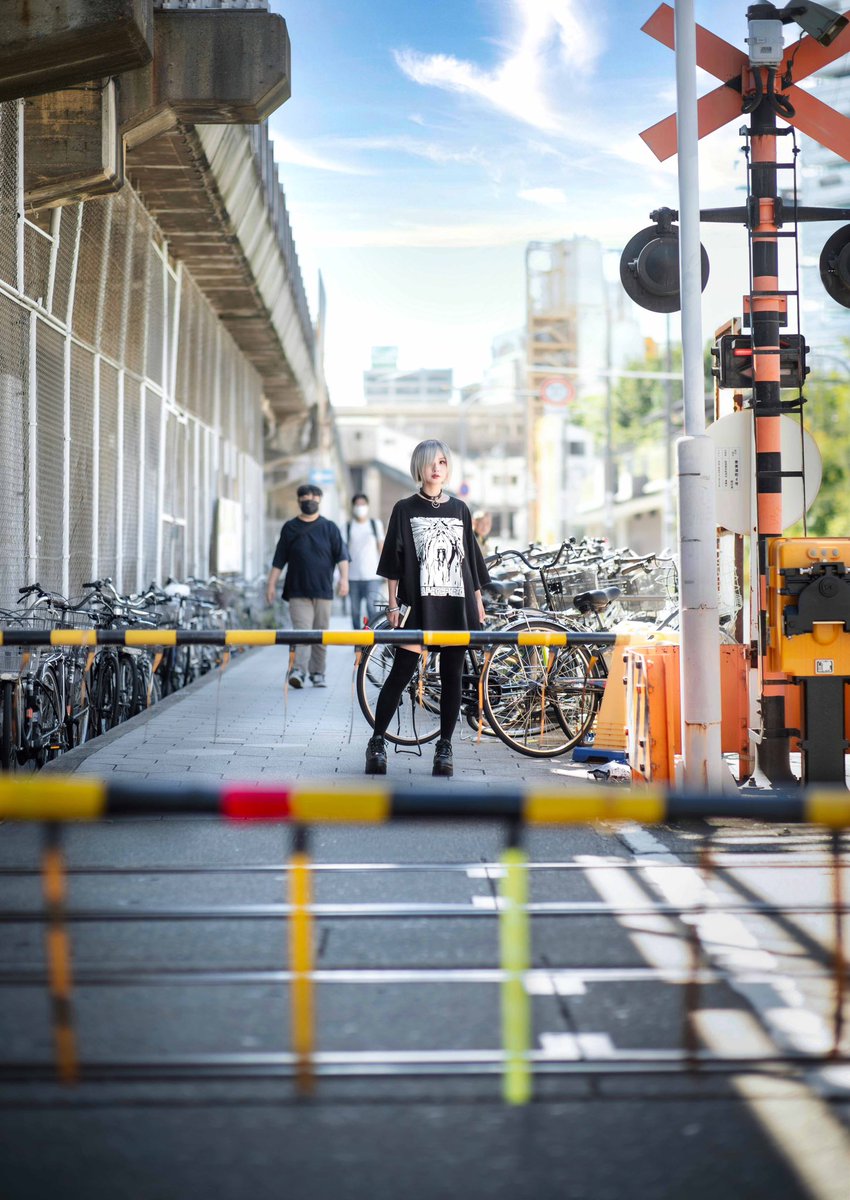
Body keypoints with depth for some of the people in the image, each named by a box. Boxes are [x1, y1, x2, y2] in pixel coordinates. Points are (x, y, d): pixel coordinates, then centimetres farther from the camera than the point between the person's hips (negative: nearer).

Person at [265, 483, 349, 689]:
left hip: (322, 591, 1)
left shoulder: (329, 528, 8)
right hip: (298, 591, -1)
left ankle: (317, 673, 14)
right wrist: (271, 584, 3)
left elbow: (342, 556, 2)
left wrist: (344, 578, -13)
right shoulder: (290, 528, 9)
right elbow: (279, 560, 10)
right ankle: (298, 670, -24)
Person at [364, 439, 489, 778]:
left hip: (456, 604, 3)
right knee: (401, 672, -5)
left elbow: (470, 559, 14)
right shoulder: (405, 509, 3)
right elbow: (394, 561, 2)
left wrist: (477, 600, 10)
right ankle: (377, 743, 4)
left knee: (452, 677, 4)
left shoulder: (459, 510, 12)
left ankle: (444, 748, 11)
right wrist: (393, 603, -5)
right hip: (418, 603, -3)